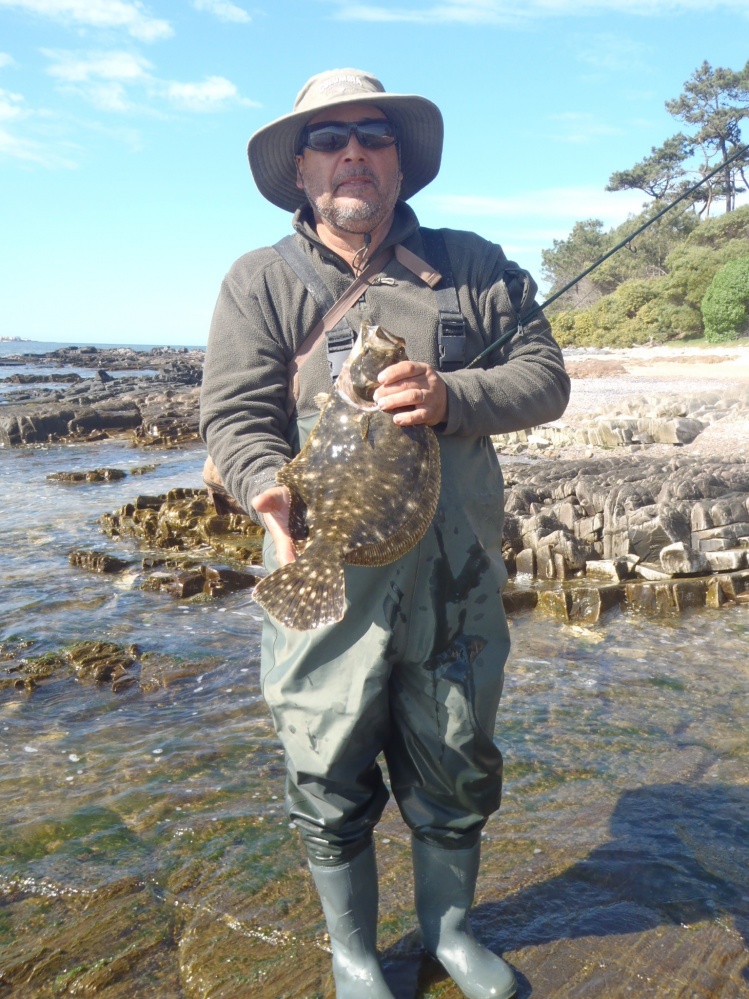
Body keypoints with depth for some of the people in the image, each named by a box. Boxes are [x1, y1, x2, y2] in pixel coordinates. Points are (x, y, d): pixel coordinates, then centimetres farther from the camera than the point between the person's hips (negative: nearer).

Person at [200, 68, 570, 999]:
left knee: (454, 772, 18)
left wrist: (454, 396, -18)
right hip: (326, 584, -2)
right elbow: (235, 417, -9)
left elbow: (545, 377, 1)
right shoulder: (260, 281, 1)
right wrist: (272, 488, -30)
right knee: (330, 781, 11)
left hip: (457, 586, 2)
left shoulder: (472, 266, 7)